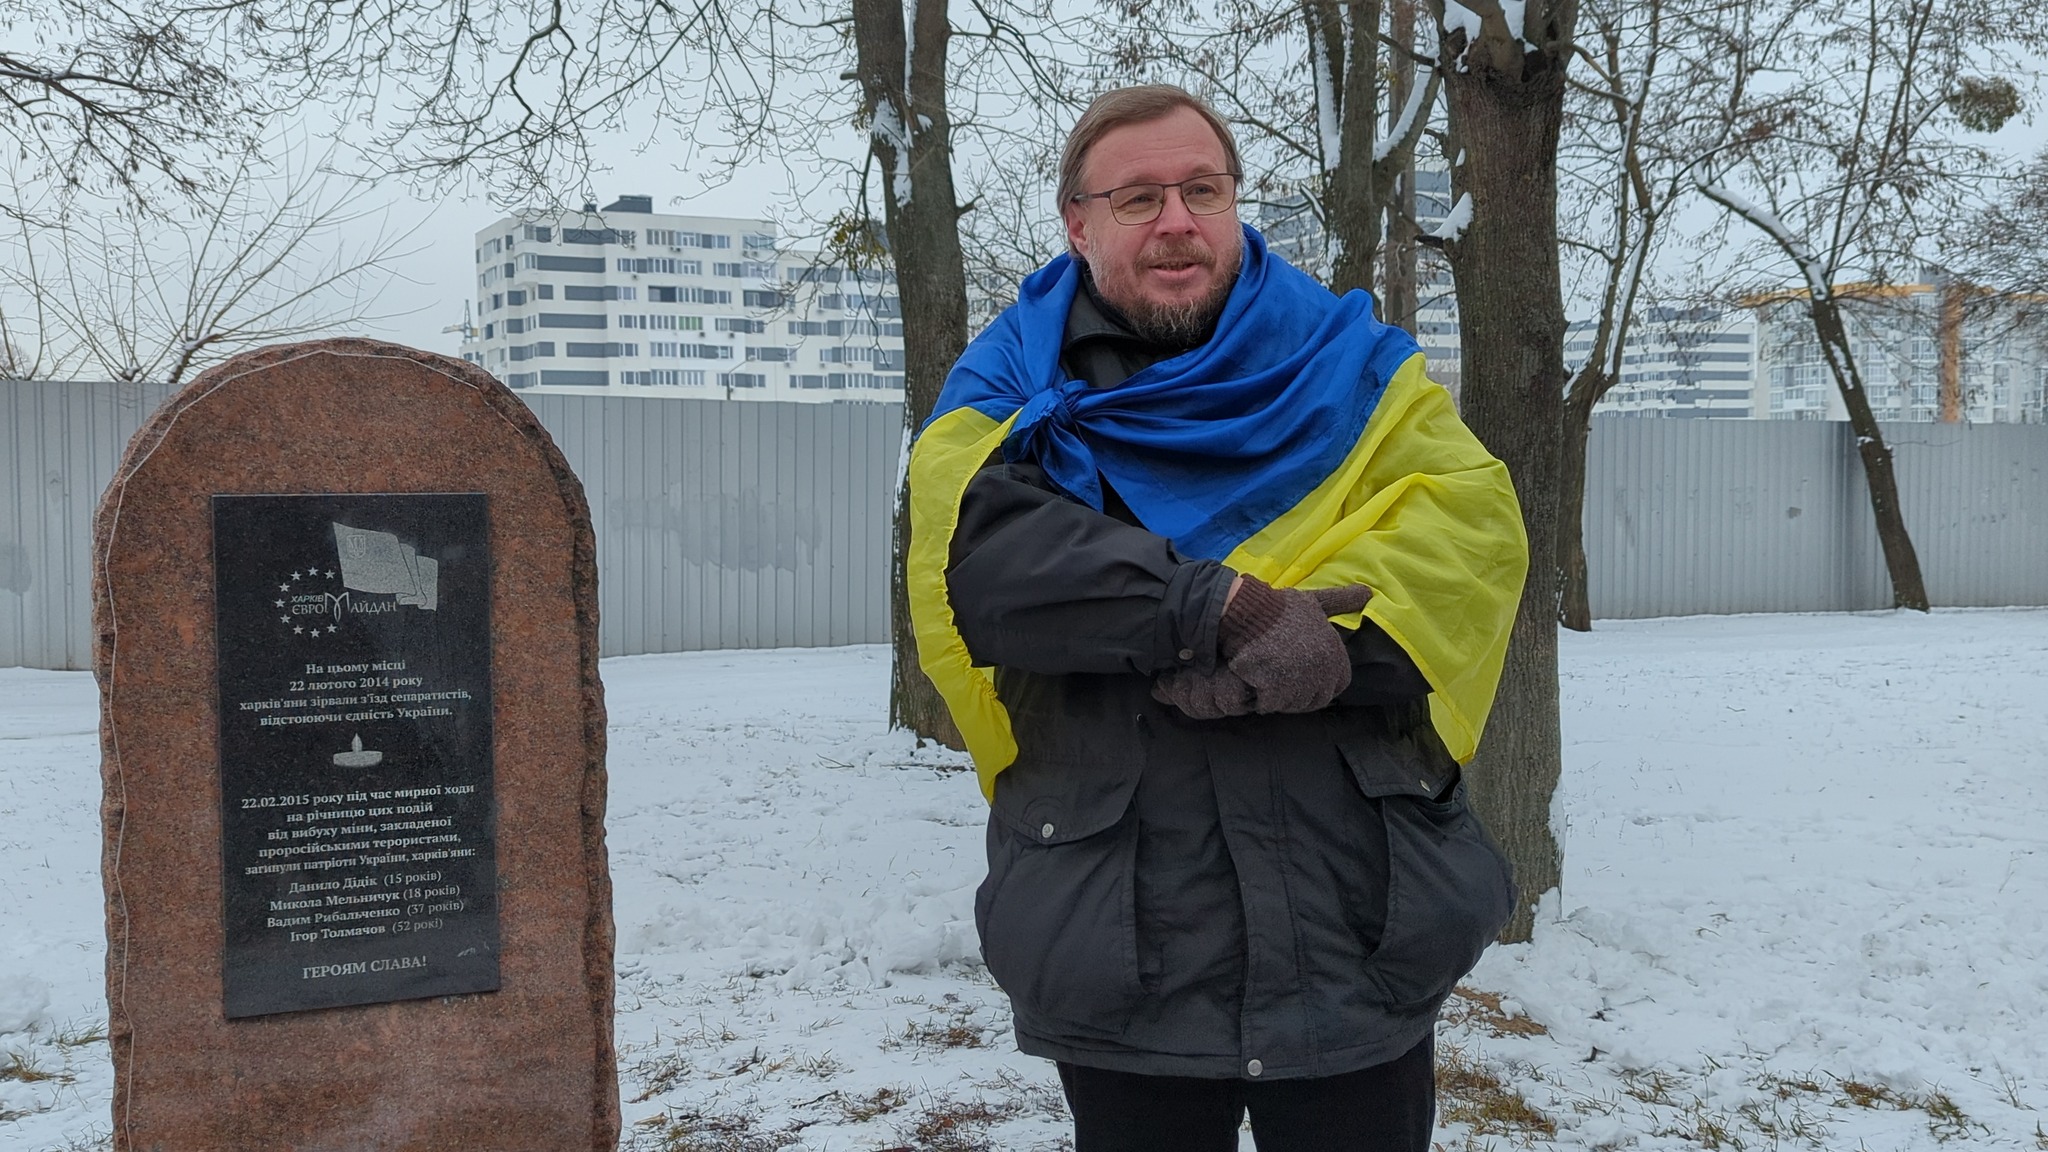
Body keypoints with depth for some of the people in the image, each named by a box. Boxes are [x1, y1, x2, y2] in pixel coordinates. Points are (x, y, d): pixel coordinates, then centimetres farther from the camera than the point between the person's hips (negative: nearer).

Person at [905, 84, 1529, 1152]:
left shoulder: (1344, 363, 8)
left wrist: (1330, 641, -23)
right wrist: (1229, 607, -22)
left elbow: (1474, 528, -5)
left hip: (1362, 933, 1)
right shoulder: (1013, 390, 4)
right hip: (1115, 947, 0)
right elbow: (974, 554, -16)